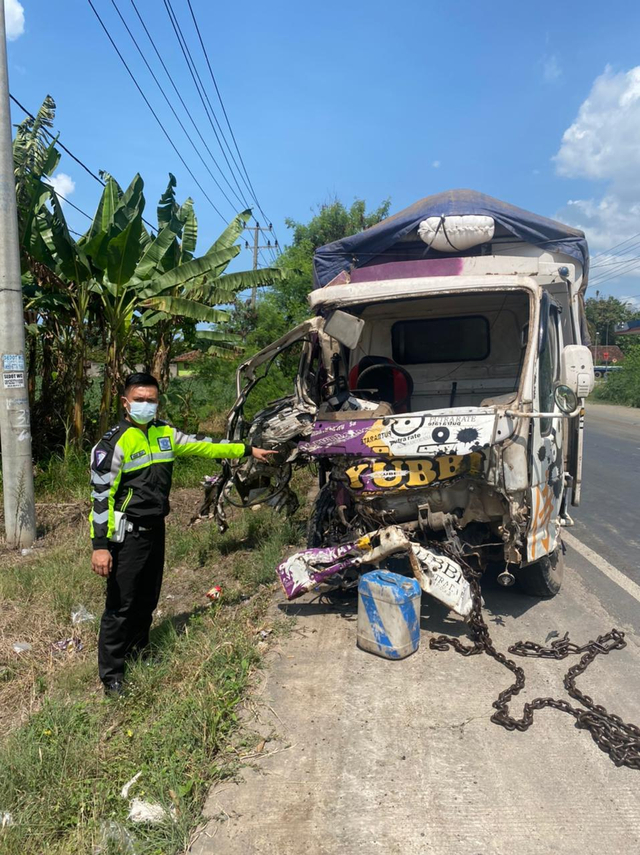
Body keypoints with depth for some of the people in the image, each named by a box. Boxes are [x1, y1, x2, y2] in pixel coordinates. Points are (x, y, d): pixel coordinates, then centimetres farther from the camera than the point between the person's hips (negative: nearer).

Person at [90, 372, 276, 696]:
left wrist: (247, 450, 16)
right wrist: (100, 545, -19)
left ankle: (138, 651, 37)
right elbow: (100, 495, -16)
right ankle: (111, 673, 16)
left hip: (156, 529, 7)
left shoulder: (165, 433, 6)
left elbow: (203, 446, 15)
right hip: (127, 534, -7)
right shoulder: (115, 442, -14)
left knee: (148, 598, 18)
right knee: (121, 605, 1)